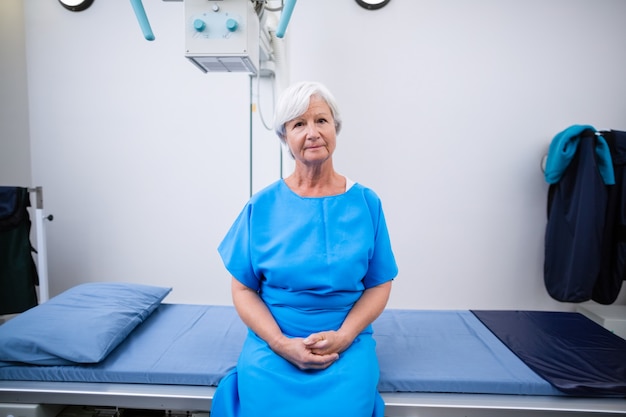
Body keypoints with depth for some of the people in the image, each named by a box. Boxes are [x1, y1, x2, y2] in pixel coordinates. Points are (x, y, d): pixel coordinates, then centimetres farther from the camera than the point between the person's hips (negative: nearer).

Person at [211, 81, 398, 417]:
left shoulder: (366, 203, 0)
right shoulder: (261, 206, -1)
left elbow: (379, 285, 3)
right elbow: (243, 289, 1)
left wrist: (342, 337, -11)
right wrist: (281, 343, -12)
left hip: (347, 344, 1)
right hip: (272, 343, 0)